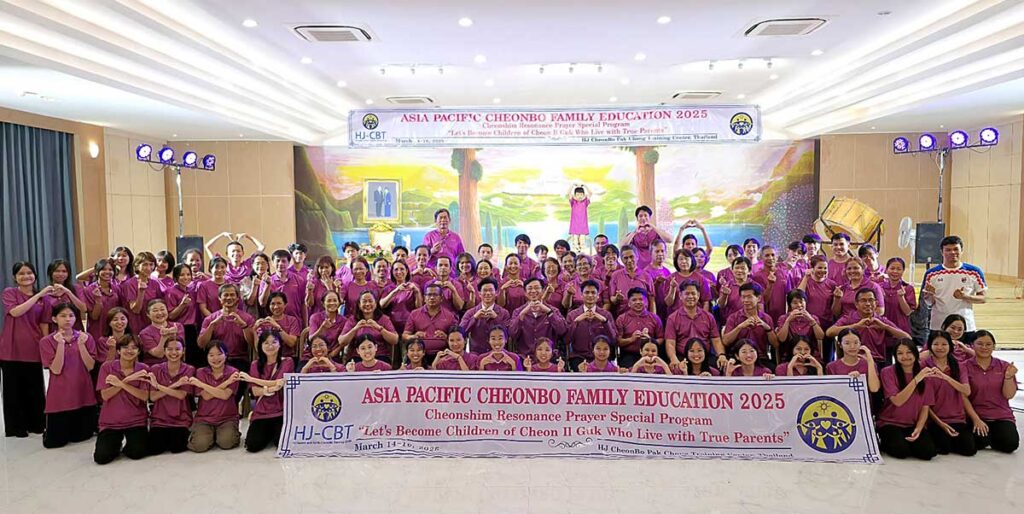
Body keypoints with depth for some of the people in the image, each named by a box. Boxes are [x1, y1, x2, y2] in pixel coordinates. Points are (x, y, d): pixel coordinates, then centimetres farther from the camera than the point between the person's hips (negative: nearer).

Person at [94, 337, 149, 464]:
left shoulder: (143, 369, -2)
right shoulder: (106, 367, -3)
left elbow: (144, 396, -13)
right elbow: (105, 395, -11)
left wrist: (121, 383, -22)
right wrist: (127, 380, -22)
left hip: (136, 420, 0)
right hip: (110, 421, 1)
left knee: (137, 453, -19)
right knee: (102, 457, -15)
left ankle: (129, 444, 16)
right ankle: (117, 443, 18)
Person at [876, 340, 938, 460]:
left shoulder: (926, 374, 3)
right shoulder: (888, 372, -7)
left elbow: (925, 407, 3)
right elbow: (897, 401, -18)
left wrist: (918, 429, -13)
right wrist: (917, 379, -23)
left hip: (915, 424, 3)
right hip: (890, 423, -3)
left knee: (928, 452, -23)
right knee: (901, 451, -28)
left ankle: (907, 441, 8)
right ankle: (883, 442, 5)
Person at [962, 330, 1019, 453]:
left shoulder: (1004, 366, 5)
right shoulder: (965, 367, -4)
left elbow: (1009, 395, -2)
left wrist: (1008, 376, -18)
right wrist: (976, 419, -12)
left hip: (1002, 416, 3)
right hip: (975, 415, -2)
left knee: (1010, 444, -21)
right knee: (980, 441, -26)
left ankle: (993, 438, 14)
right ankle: (985, 437, 11)